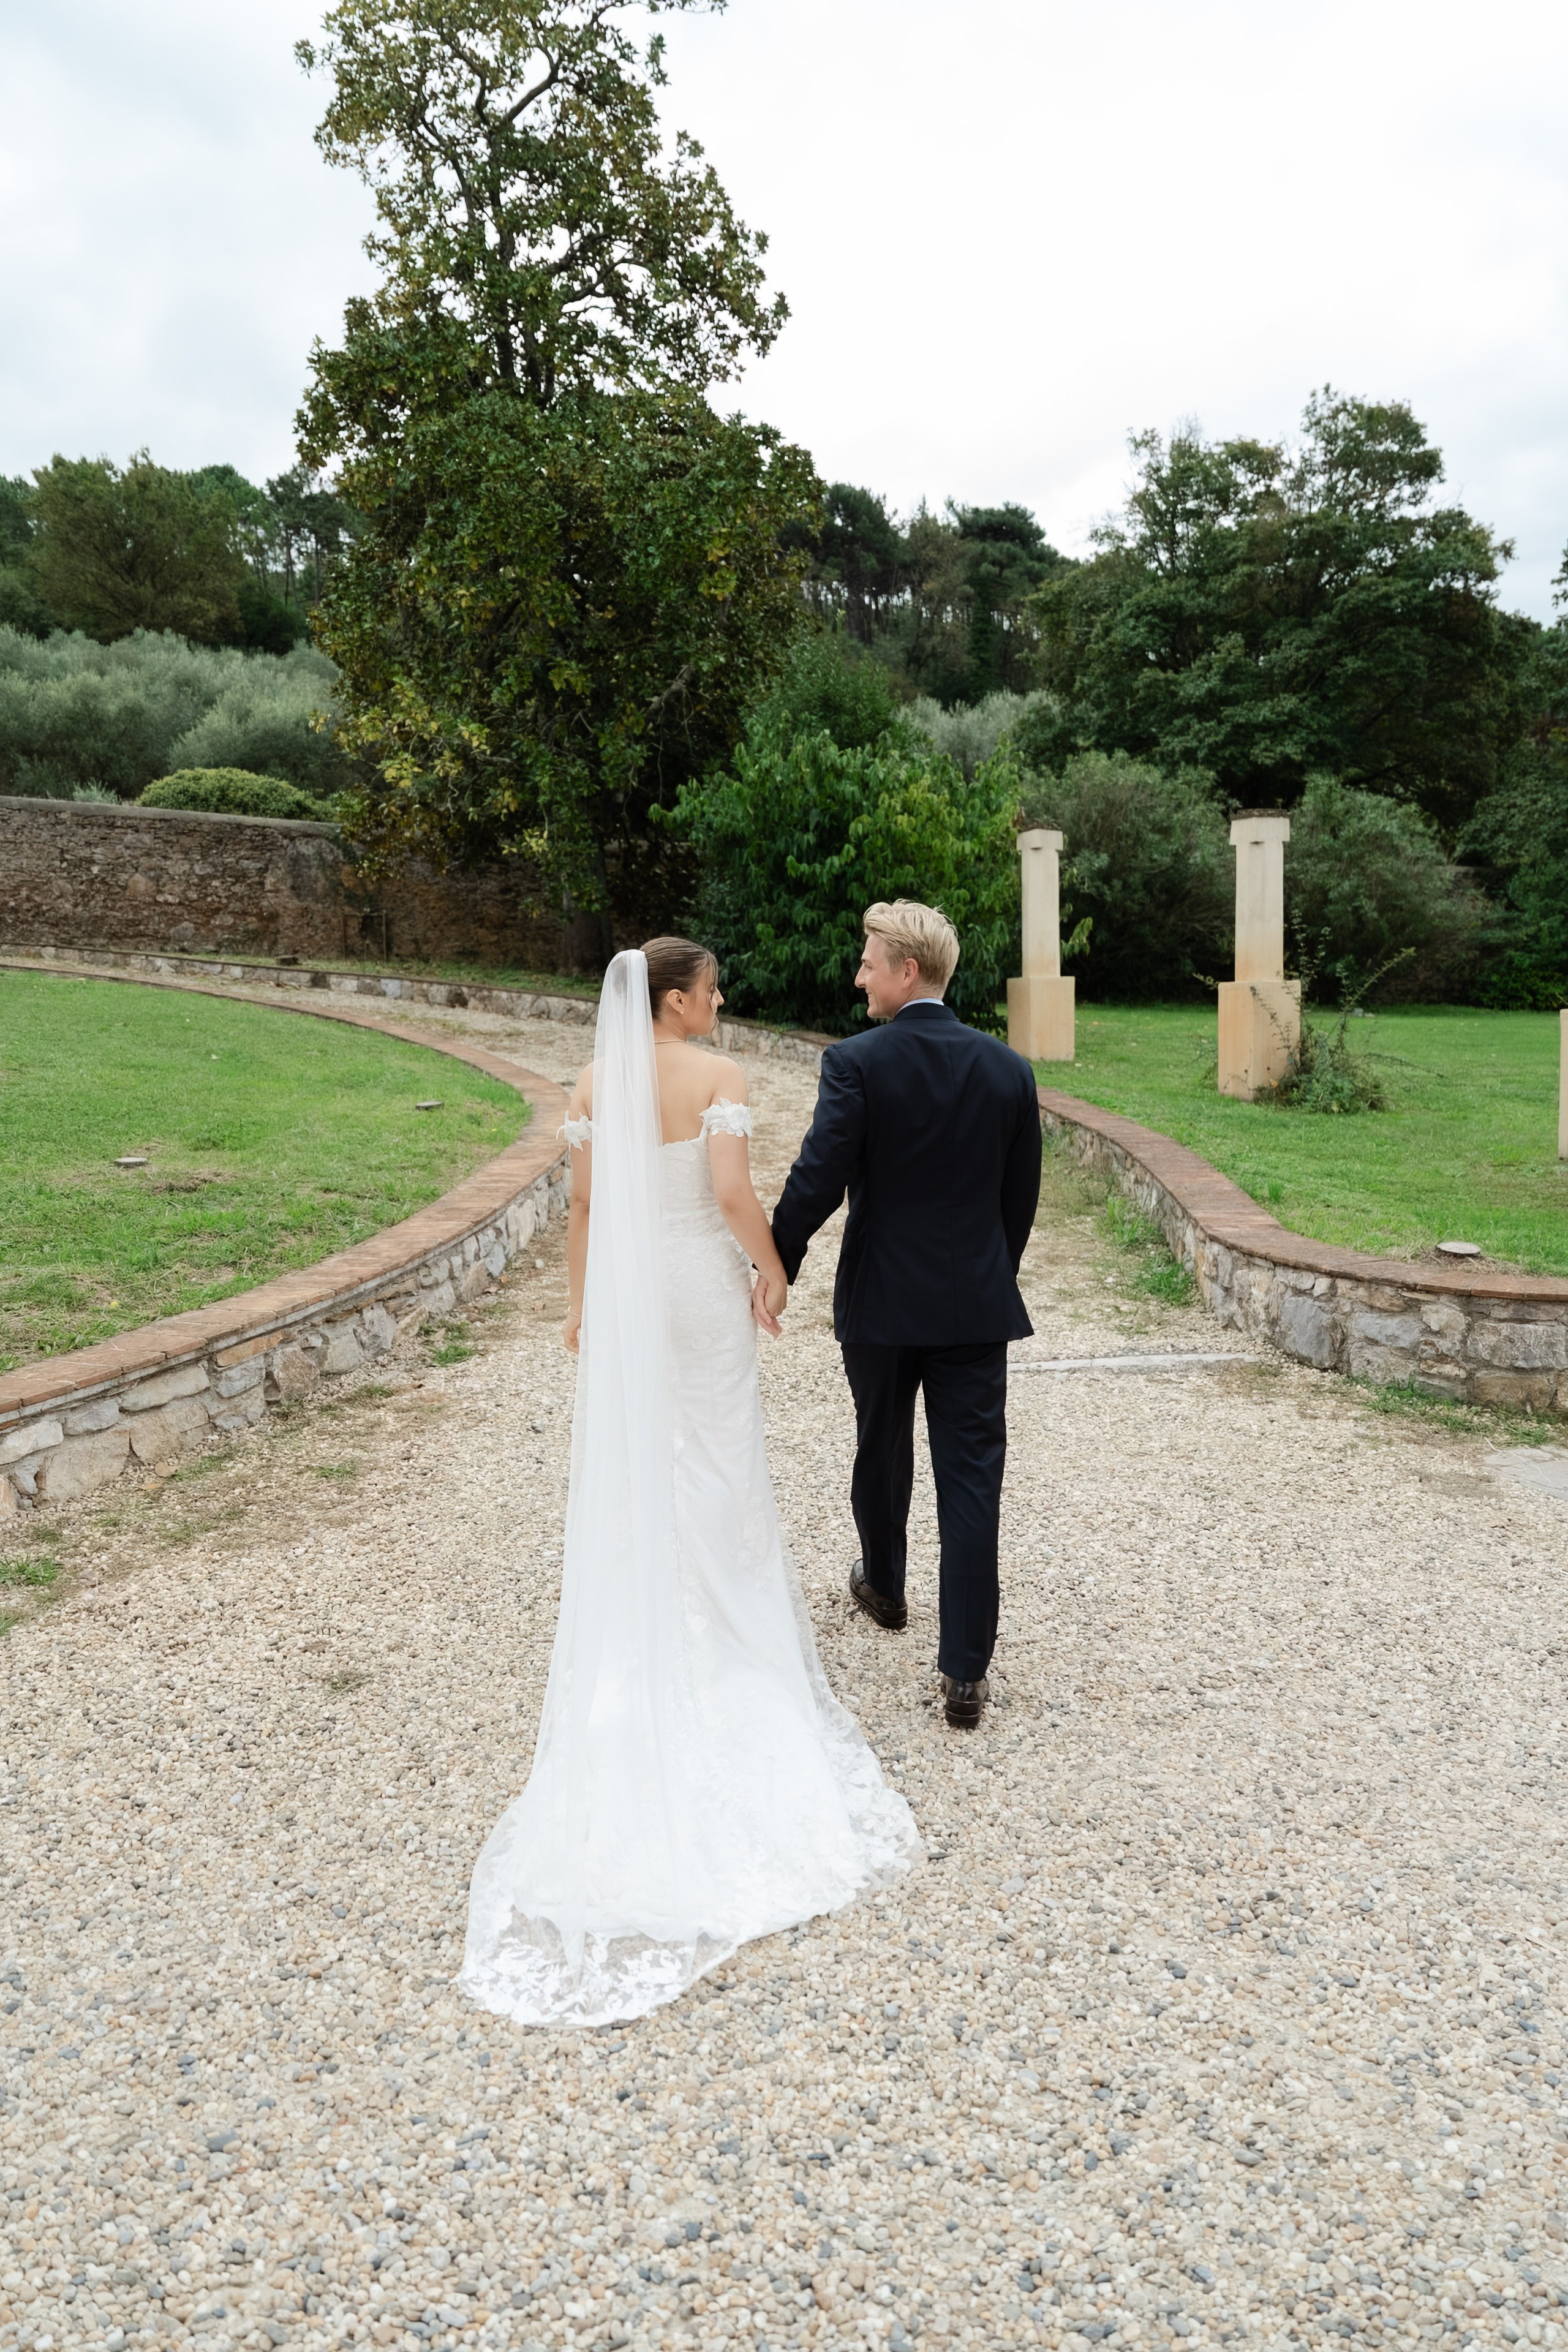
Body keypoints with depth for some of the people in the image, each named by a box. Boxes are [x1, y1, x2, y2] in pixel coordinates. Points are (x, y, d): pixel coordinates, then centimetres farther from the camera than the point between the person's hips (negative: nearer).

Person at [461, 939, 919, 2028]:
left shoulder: (595, 1082, 0)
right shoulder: (719, 1077, -13)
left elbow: (582, 1203, 2)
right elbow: (733, 1194, -20)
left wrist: (582, 1300, 11)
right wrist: (773, 1267, -4)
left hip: (622, 1286, 4)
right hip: (701, 1284, -4)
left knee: (626, 1456, 14)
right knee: (715, 1452, 12)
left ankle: (633, 1623, 24)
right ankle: (719, 1617, 22)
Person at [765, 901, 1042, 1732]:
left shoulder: (856, 1062, -13)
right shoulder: (1008, 1069, -1)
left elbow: (816, 1181, -17)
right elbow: (1021, 1197, 5)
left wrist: (775, 1269, -4)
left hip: (882, 1303, -1)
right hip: (977, 1308, 2)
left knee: (881, 1454, 22)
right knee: (972, 1482, 2)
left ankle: (883, 1587, 45)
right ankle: (965, 1671, 3)